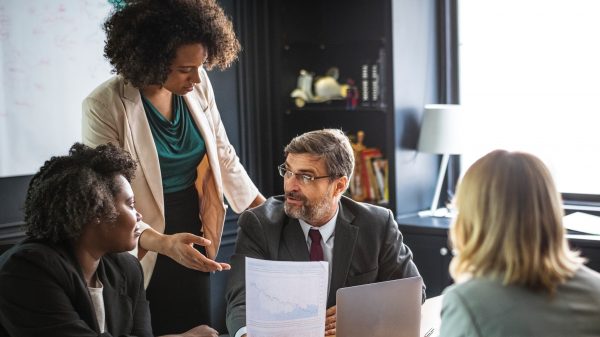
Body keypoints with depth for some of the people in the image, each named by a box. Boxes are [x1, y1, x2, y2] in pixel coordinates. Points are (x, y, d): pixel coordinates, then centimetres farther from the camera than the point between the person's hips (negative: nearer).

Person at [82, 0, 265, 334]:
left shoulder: (198, 84, -5)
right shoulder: (104, 106, -20)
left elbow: (223, 156, 7)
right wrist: (163, 243, -35)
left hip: (193, 239, 5)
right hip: (143, 252, -4)